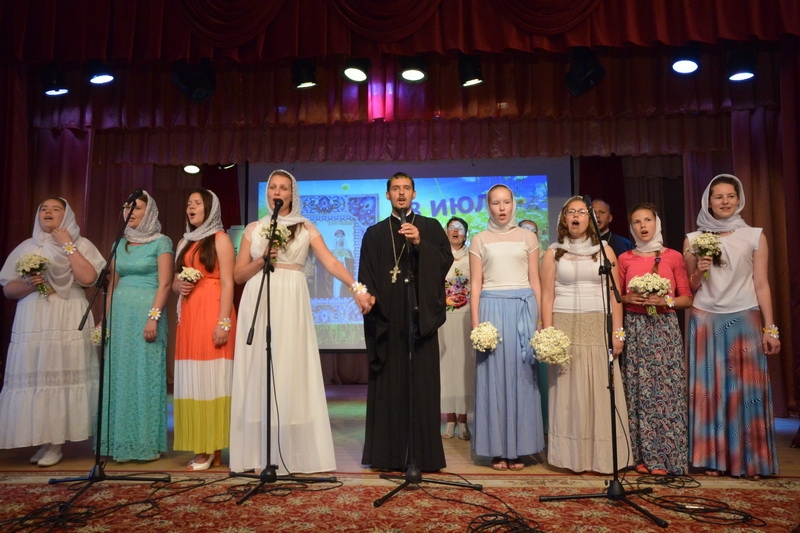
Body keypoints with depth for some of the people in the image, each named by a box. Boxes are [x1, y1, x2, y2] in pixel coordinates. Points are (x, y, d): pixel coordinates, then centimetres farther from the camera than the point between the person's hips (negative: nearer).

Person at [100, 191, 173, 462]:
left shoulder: (161, 242, -1)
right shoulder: (120, 243, 16)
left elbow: (164, 283, -9)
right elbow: (112, 284, 17)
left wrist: (154, 317, -17)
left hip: (146, 312, -6)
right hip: (119, 314, 6)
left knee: (145, 373, -3)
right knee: (119, 374, 7)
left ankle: (146, 442, 5)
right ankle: (120, 441, 17)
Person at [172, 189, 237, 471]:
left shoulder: (220, 238, 0)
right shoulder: (184, 242, 19)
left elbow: (228, 283, -9)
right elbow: (175, 280, 24)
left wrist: (224, 322, -18)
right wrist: (178, 285, -1)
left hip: (212, 313, -7)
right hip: (188, 316, 7)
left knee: (212, 377, -6)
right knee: (192, 379, 5)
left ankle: (212, 448, -1)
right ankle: (199, 446, 11)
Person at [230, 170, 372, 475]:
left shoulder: (306, 228, 8)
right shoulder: (253, 229, 13)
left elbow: (330, 262, -5)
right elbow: (238, 275, 9)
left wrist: (356, 287, -19)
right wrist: (264, 259, -7)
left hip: (291, 304, -2)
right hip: (257, 304, 2)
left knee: (290, 373, -3)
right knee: (257, 374, 0)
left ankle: (290, 453, 4)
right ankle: (258, 453, 7)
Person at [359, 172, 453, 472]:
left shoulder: (431, 228, 12)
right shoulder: (374, 234, 16)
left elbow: (446, 261, -1)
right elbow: (366, 276, 10)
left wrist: (420, 243, -13)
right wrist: (368, 300, -5)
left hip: (420, 315, -1)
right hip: (386, 318, 1)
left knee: (421, 382, -2)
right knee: (388, 383, 1)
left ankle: (423, 454, 5)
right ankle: (387, 453, 8)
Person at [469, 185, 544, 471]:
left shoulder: (528, 237, 10)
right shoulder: (480, 240, 8)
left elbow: (535, 281, 8)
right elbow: (476, 284, 4)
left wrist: (539, 318, 1)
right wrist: (476, 322, -5)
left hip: (523, 308, 1)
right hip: (492, 309, -1)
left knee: (521, 375, 3)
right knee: (494, 376, 1)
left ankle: (518, 448, 13)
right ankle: (497, 449, 10)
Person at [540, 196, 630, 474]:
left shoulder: (605, 250, 8)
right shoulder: (553, 253, 7)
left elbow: (614, 294, 5)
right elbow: (547, 296, 2)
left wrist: (617, 332, -3)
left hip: (599, 326, 1)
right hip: (565, 326, 0)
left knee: (601, 390, 0)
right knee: (568, 392, 1)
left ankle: (602, 455, 10)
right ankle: (572, 455, 9)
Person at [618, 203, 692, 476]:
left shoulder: (674, 257, 4)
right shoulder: (624, 259, 7)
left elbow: (687, 298, 4)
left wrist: (666, 301, -13)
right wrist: (628, 298, -9)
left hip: (665, 328, -1)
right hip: (634, 328, 1)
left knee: (666, 390, -4)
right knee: (639, 390, 1)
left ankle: (668, 456, 5)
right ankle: (644, 456, 10)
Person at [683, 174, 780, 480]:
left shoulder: (754, 236, 5)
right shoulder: (693, 239, 6)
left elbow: (761, 285, 2)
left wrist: (770, 329, -2)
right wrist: (698, 273, -11)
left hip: (745, 319, 0)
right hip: (705, 321, 1)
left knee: (747, 387, 2)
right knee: (710, 388, 3)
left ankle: (750, 460, 13)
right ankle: (713, 459, 11)